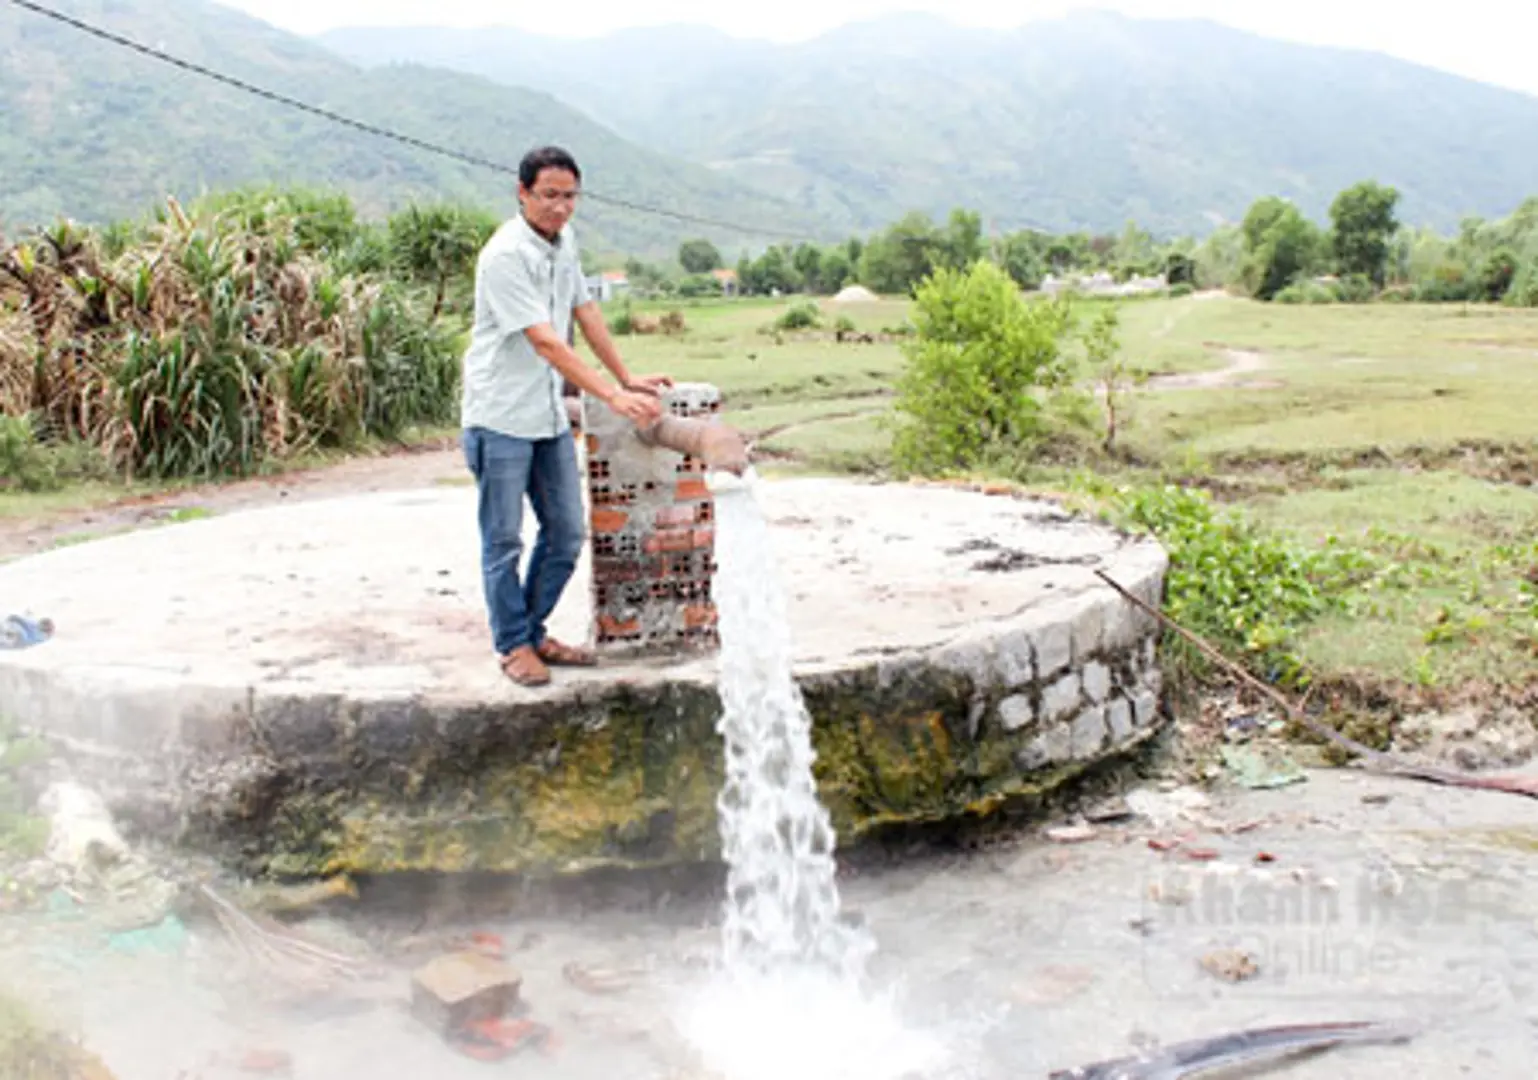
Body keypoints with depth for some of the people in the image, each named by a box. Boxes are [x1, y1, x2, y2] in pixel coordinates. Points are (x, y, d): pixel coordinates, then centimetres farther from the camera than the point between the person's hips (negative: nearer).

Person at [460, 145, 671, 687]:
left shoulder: (564, 239, 6)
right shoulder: (505, 255, -20)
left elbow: (585, 310, 17)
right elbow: (545, 342, -27)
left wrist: (627, 377, 17)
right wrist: (613, 396, -32)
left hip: (549, 414, 8)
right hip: (500, 416, -8)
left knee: (567, 533, 11)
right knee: (504, 540, 3)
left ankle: (533, 632, 26)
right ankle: (513, 645, 17)